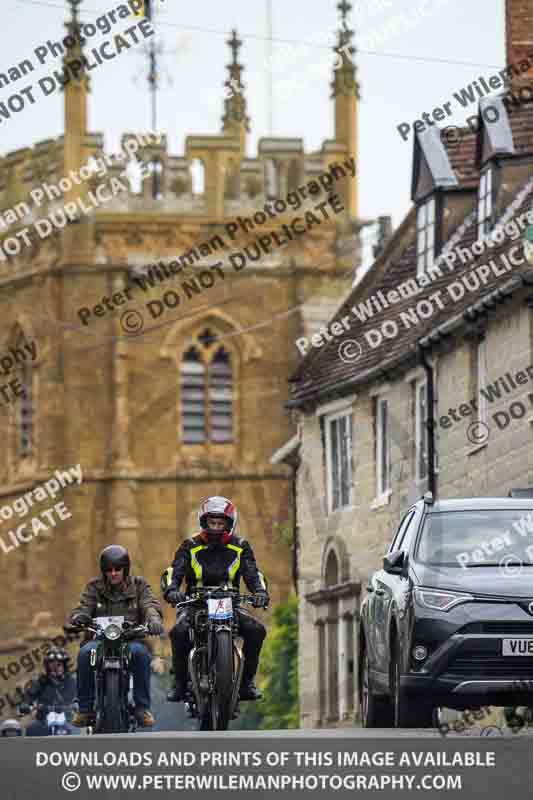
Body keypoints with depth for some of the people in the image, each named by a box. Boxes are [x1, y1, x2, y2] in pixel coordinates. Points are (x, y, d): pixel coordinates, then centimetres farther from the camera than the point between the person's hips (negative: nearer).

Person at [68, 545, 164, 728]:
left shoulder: (138, 585, 13)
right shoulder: (94, 587, 14)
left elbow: (150, 604, -2)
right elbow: (84, 607, 2)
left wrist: (153, 617, -27)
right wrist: (77, 618, -24)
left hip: (131, 638, -1)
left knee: (140, 652, -36)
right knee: (85, 653, -33)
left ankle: (142, 708, -27)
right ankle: (85, 708, -23)